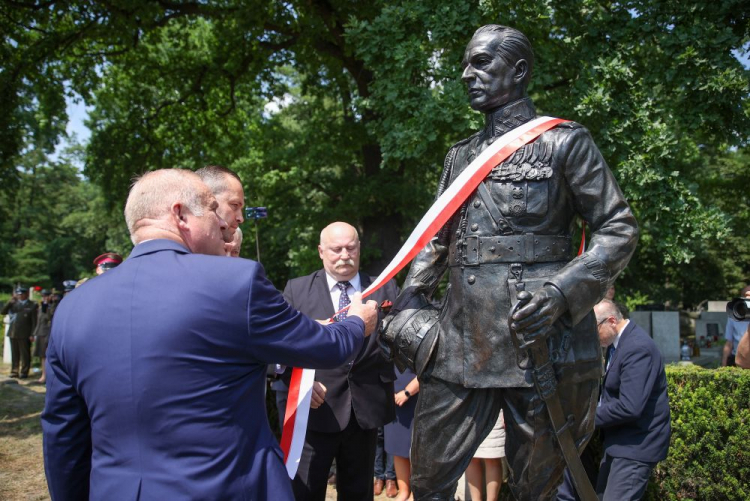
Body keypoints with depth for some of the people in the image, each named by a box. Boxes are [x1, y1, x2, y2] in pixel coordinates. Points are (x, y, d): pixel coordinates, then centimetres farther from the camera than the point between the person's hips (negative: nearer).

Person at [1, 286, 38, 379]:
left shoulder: (32, 305, -1)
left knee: (25, 354, 1)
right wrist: (10, 302, -6)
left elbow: (34, 321, -4)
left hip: (25, 335, -5)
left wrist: (32, 334, -10)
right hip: (13, 333, 5)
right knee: (14, 354, 10)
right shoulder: (14, 304, 13)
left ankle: (24, 372, 8)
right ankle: (14, 371, 17)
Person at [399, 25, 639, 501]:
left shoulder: (563, 142, 1)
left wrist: (564, 293, -17)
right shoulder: (460, 156, 20)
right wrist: (412, 295, 8)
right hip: (461, 341, 6)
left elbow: (619, 227, -2)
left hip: (540, 338, -5)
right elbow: (436, 237, 25)